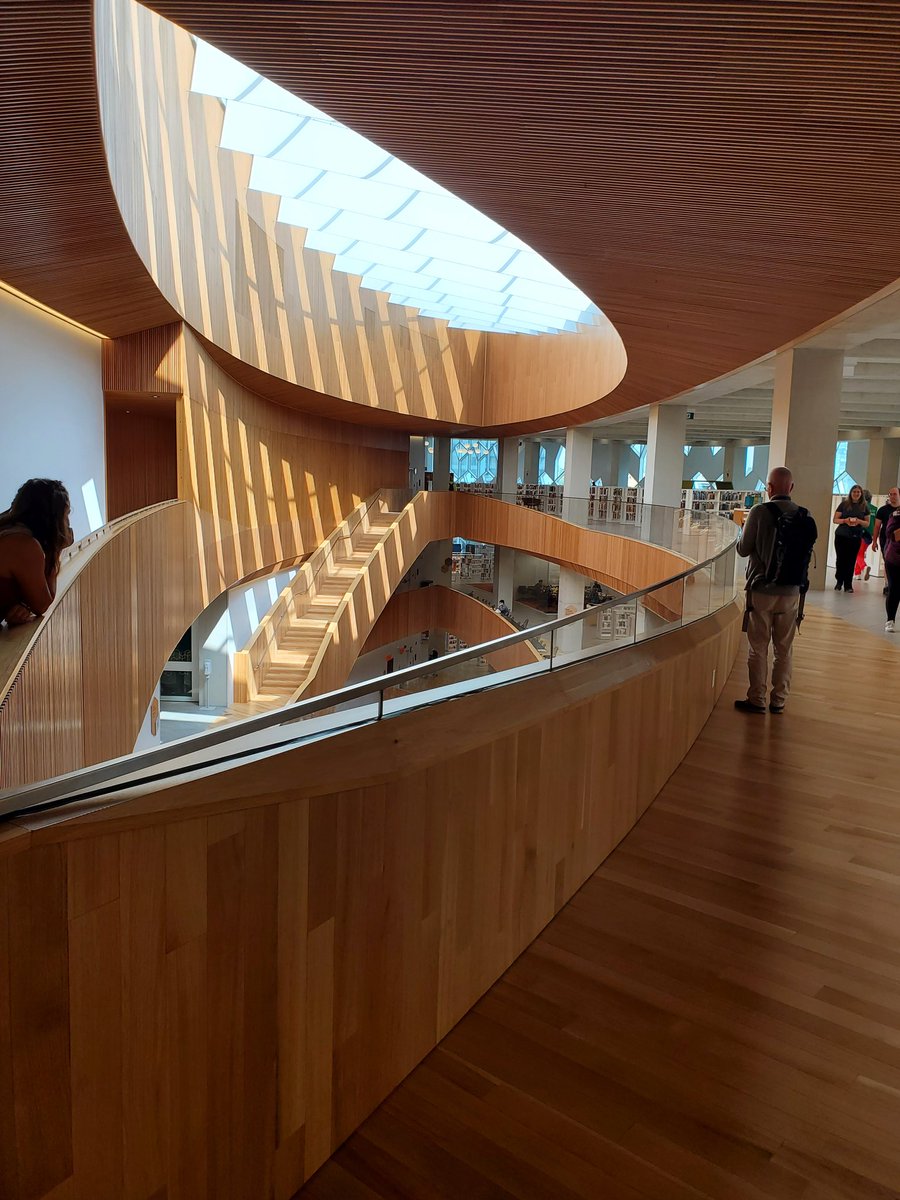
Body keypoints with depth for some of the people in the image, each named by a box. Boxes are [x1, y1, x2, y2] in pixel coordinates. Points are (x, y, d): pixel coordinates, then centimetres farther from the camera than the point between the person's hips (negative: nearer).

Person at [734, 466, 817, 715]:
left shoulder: (760, 512, -12)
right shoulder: (805, 517, 0)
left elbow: (743, 549, -7)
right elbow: (807, 552, 8)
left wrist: (744, 531, 12)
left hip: (762, 590, -3)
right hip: (792, 592, 3)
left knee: (758, 648, 6)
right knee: (784, 649, 12)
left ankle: (756, 700, 12)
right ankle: (779, 701, 20)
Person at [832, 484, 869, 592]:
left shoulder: (864, 507, 7)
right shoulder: (844, 504, 3)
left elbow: (867, 523, 8)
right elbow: (835, 519, 1)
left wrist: (858, 521, -12)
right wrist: (845, 520, -17)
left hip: (856, 538, 1)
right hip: (841, 536, -1)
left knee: (851, 561, 1)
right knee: (840, 559, 0)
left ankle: (848, 585, 7)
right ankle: (839, 582, 14)